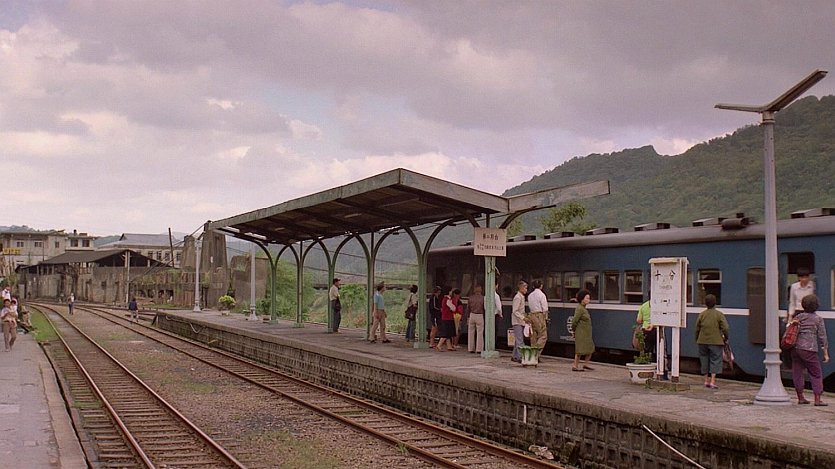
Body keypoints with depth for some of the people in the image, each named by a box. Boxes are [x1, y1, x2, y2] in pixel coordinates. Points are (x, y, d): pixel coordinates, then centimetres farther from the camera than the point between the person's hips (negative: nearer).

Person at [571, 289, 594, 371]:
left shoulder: (583, 308, 13)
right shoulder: (579, 308, -17)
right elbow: (574, 320, -21)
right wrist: (573, 330, -8)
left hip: (586, 333, 10)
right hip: (581, 332, -10)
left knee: (590, 349, 12)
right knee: (580, 349, -4)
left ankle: (586, 365, 21)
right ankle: (575, 366, 5)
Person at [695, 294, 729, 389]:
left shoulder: (702, 314, 3)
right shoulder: (719, 314, -4)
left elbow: (697, 328, 6)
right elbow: (725, 328, -9)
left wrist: (697, 339, 18)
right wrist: (725, 338, 7)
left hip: (703, 341, 3)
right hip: (716, 342, -3)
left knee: (705, 360, 13)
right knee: (715, 361, 1)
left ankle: (706, 380, 16)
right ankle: (712, 381, -6)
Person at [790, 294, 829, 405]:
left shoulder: (798, 317, 9)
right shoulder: (818, 319, 1)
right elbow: (822, 337, 0)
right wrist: (826, 354, 3)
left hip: (795, 347, 4)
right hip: (809, 349, -4)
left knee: (797, 373, 9)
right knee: (816, 374, 5)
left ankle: (800, 398, 15)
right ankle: (817, 399, 0)